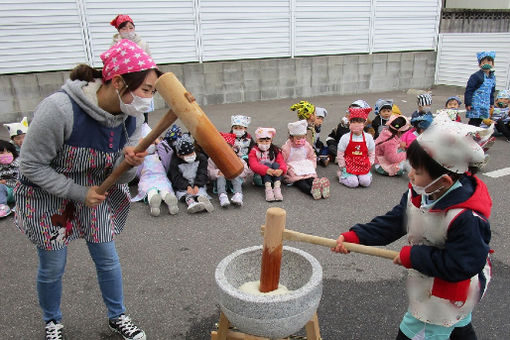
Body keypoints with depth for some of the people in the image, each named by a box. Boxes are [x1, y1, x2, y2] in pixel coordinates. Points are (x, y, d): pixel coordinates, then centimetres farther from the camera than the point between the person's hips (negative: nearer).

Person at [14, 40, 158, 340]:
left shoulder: (132, 117, -15)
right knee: (53, 268, 11)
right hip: (47, 196, -4)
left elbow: (121, 177, -8)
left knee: (108, 259, 11)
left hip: (96, 192, 4)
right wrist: (78, 193, -23)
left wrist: (129, 162, -31)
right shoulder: (60, 109, -32)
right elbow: (31, 166, -21)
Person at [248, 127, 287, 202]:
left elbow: (282, 162, -9)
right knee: (267, 164, -26)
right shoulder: (254, 151, -2)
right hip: (260, 176, -2)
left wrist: (281, 170, -35)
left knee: (276, 164, -24)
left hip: (274, 176, 2)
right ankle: (268, 189, -42)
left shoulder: (275, 150, 5)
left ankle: (277, 187, -40)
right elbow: (253, 165, -19)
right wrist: (266, 170, -38)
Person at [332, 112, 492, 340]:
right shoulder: (418, 193, -12)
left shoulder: (467, 218, -36)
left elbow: (460, 266, -32)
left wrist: (413, 256, -26)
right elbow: (393, 222, -7)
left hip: (446, 294, -7)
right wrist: (355, 236, -17)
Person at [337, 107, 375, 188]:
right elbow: (340, 154, -2)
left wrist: (369, 164, 2)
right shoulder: (345, 138, -8)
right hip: (349, 165, -2)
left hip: (363, 166, 2)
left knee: (365, 182, -16)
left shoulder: (368, 137, 0)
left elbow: (371, 154, 9)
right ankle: (341, 174, 11)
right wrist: (343, 167, -1)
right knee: (353, 183, -17)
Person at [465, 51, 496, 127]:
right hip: (475, 105, -7)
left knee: (479, 122, 9)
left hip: (485, 106, 7)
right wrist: (468, 103, -14)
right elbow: (469, 90, -11)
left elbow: (492, 92, 22)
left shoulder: (492, 77, 12)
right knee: (473, 122, -8)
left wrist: (492, 103, 21)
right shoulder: (476, 76, -11)